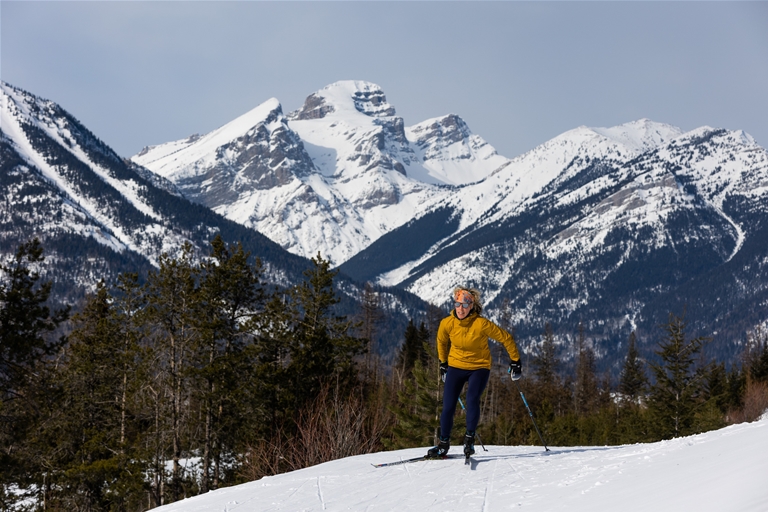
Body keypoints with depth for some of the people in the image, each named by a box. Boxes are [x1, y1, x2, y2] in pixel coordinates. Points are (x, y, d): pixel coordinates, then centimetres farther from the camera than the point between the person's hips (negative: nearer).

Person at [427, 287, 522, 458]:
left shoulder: (481, 324, -22)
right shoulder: (447, 323, -12)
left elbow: (506, 338, -11)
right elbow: (442, 342, 12)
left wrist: (515, 361, -6)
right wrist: (443, 363, 19)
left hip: (479, 368, -3)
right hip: (456, 367, 3)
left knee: (472, 399, -26)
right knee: (448, 407, -4)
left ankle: (469, 439, -16)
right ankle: (443, 444, 10)